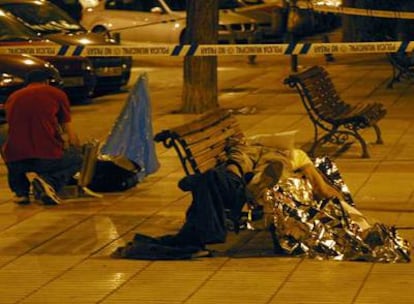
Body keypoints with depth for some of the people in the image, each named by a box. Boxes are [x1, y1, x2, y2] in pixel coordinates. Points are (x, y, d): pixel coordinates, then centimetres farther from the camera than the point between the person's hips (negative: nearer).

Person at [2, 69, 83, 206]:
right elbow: (71, 136, 12)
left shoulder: (12, 98, 19)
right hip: (47, 157, -4)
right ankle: (50, 181, -5)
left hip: (15, 162, 4)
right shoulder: (56, 94, 8)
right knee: (76, 158, 27)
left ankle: (20, 190, 15)